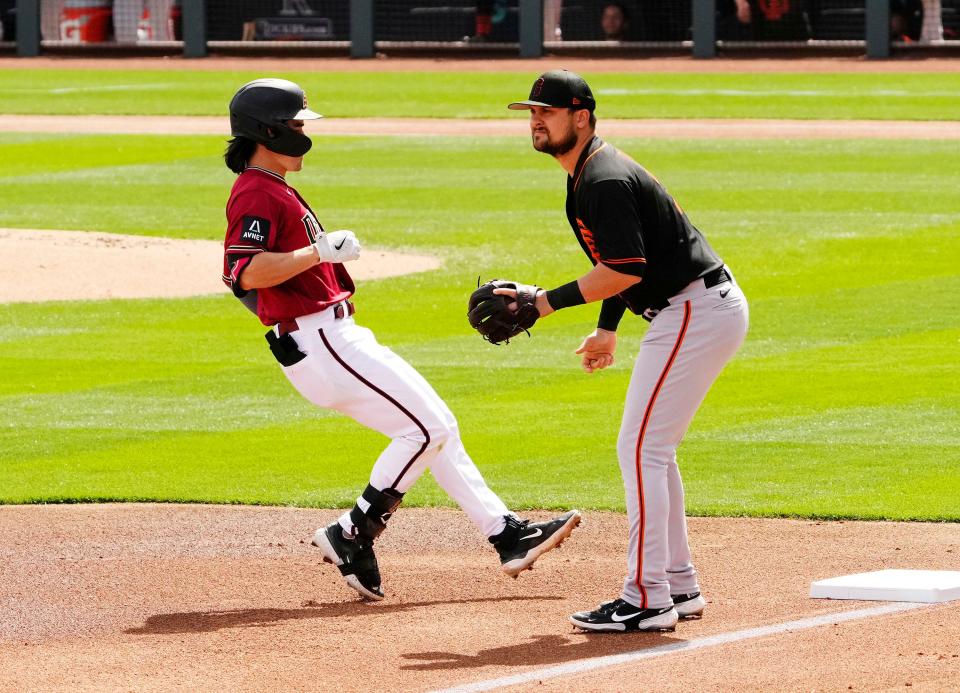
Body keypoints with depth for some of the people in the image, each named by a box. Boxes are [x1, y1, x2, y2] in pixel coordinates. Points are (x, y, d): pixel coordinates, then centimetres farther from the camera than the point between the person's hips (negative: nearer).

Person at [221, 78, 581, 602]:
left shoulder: (273, 190, 20)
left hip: (338, 337, 11)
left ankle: (508, 536, 12)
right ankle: (352, 537, -6)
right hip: (318, 342, -11)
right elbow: (246, 273, -27)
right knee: (427, 427, -12)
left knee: (434, 428, 11)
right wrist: (319, 251, -28)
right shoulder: (256, 194, -13)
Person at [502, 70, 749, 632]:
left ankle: (648, 601, -13)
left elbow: (625, 270, -24)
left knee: (640, 449, -11)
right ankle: (680, 586, 22)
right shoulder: (591, 172, 15)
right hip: (710, 307, 11)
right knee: (652, 449, 17)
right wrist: (607, 329, 27)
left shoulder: (604, 181, -18)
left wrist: (546, 302, -18)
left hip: (695, 310, -11)